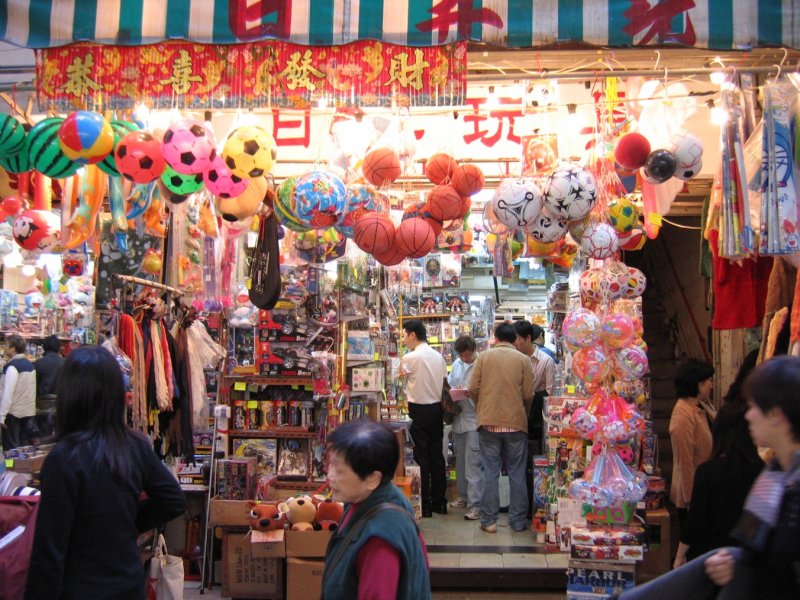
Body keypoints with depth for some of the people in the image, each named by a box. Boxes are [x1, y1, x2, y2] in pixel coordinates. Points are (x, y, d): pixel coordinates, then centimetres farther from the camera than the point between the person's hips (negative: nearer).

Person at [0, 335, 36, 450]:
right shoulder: (30, 364, 9)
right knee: (25, 445, 12)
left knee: (12, 448, 1)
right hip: (30, 412, 7)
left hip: (14, 413, -7)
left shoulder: (12, 366, -15)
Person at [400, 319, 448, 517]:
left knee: (421, 457, 1)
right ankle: (439, 502, 18)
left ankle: (424, 505, 6)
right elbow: (444, 384, 8)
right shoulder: (439, 356, 5)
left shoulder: (409, 358, -13)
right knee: (437, 455, 11)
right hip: (437, 408, 6)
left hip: (419, 411, -6)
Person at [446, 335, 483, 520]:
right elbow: (449, 384, 20)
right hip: (458, 418, 7)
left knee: (473, 463, -7)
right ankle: (464, 495, 30)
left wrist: (470, 393, -24)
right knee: (460, 460, 16)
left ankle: (475, 504, -1)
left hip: (474, 419, -7)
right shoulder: (456, 364, 11)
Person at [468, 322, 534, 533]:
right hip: (516, 423, 0)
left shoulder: (483, 357, 0)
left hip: (488, 422, 0)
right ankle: (518, 521, 17)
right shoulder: (523, 360, -1)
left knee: (490, 472, 7)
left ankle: (489, 520, 11)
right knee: (517, 473, 10)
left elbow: (473, 389, -3)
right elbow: (528, 394, -4)